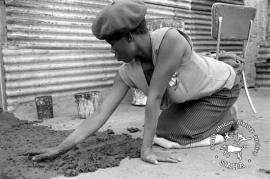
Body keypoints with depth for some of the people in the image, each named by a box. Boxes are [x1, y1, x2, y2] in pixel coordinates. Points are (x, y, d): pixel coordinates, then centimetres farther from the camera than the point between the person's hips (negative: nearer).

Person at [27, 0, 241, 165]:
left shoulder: (170, 39, -40)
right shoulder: (128, 73, -20)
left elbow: (155, 98, -39)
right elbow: (100, 114, -21)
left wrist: (146, 149, -34)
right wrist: (60, 148, -25)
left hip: (222, 86, -6)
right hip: (191, 97, 6)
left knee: (176, 136, -16)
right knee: (160, 132, 6)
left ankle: (228, 117, 9)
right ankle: (218, 116, 24)